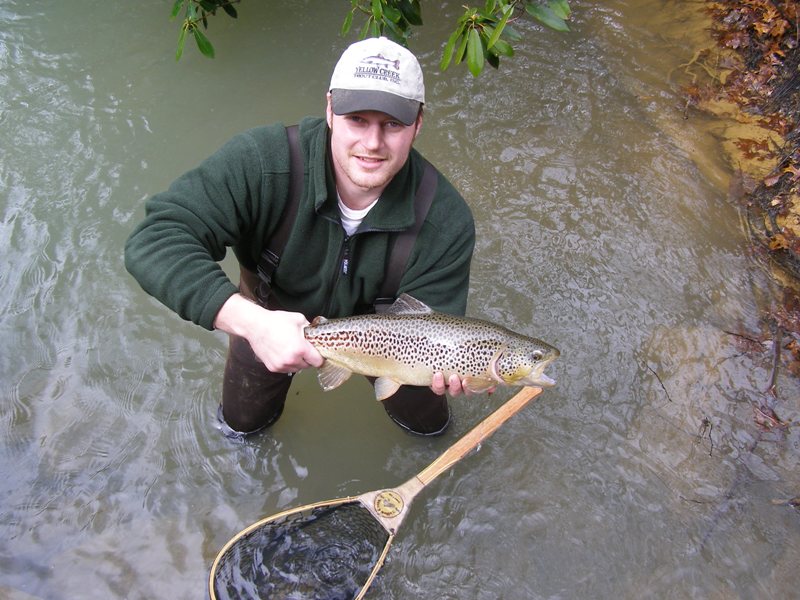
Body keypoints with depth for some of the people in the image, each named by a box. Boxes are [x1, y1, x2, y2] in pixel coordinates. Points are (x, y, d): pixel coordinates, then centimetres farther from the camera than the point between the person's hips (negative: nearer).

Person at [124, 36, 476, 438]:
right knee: (241, 422, 23)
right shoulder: (262, 162, -39)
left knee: (428, 422, 20)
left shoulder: (446, 221, -33)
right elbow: (154, 240, -44)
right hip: (270, 317, 0)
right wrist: (252, 322, -56)